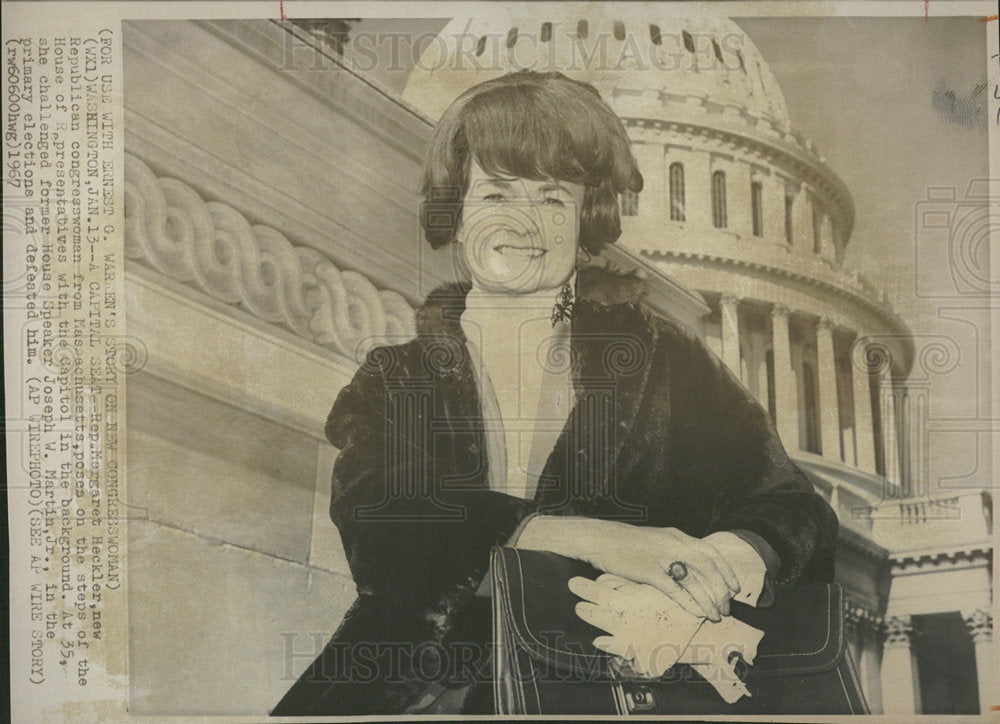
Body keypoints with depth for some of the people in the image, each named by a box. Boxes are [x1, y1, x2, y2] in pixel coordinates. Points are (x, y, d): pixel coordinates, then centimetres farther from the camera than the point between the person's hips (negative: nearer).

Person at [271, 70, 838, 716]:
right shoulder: (394, 379, 10)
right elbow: (375, 529, -9)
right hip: (422, 688, 1)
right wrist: (593, 539, -22)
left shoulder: (665, 365, 8)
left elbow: (798, 516, -1)